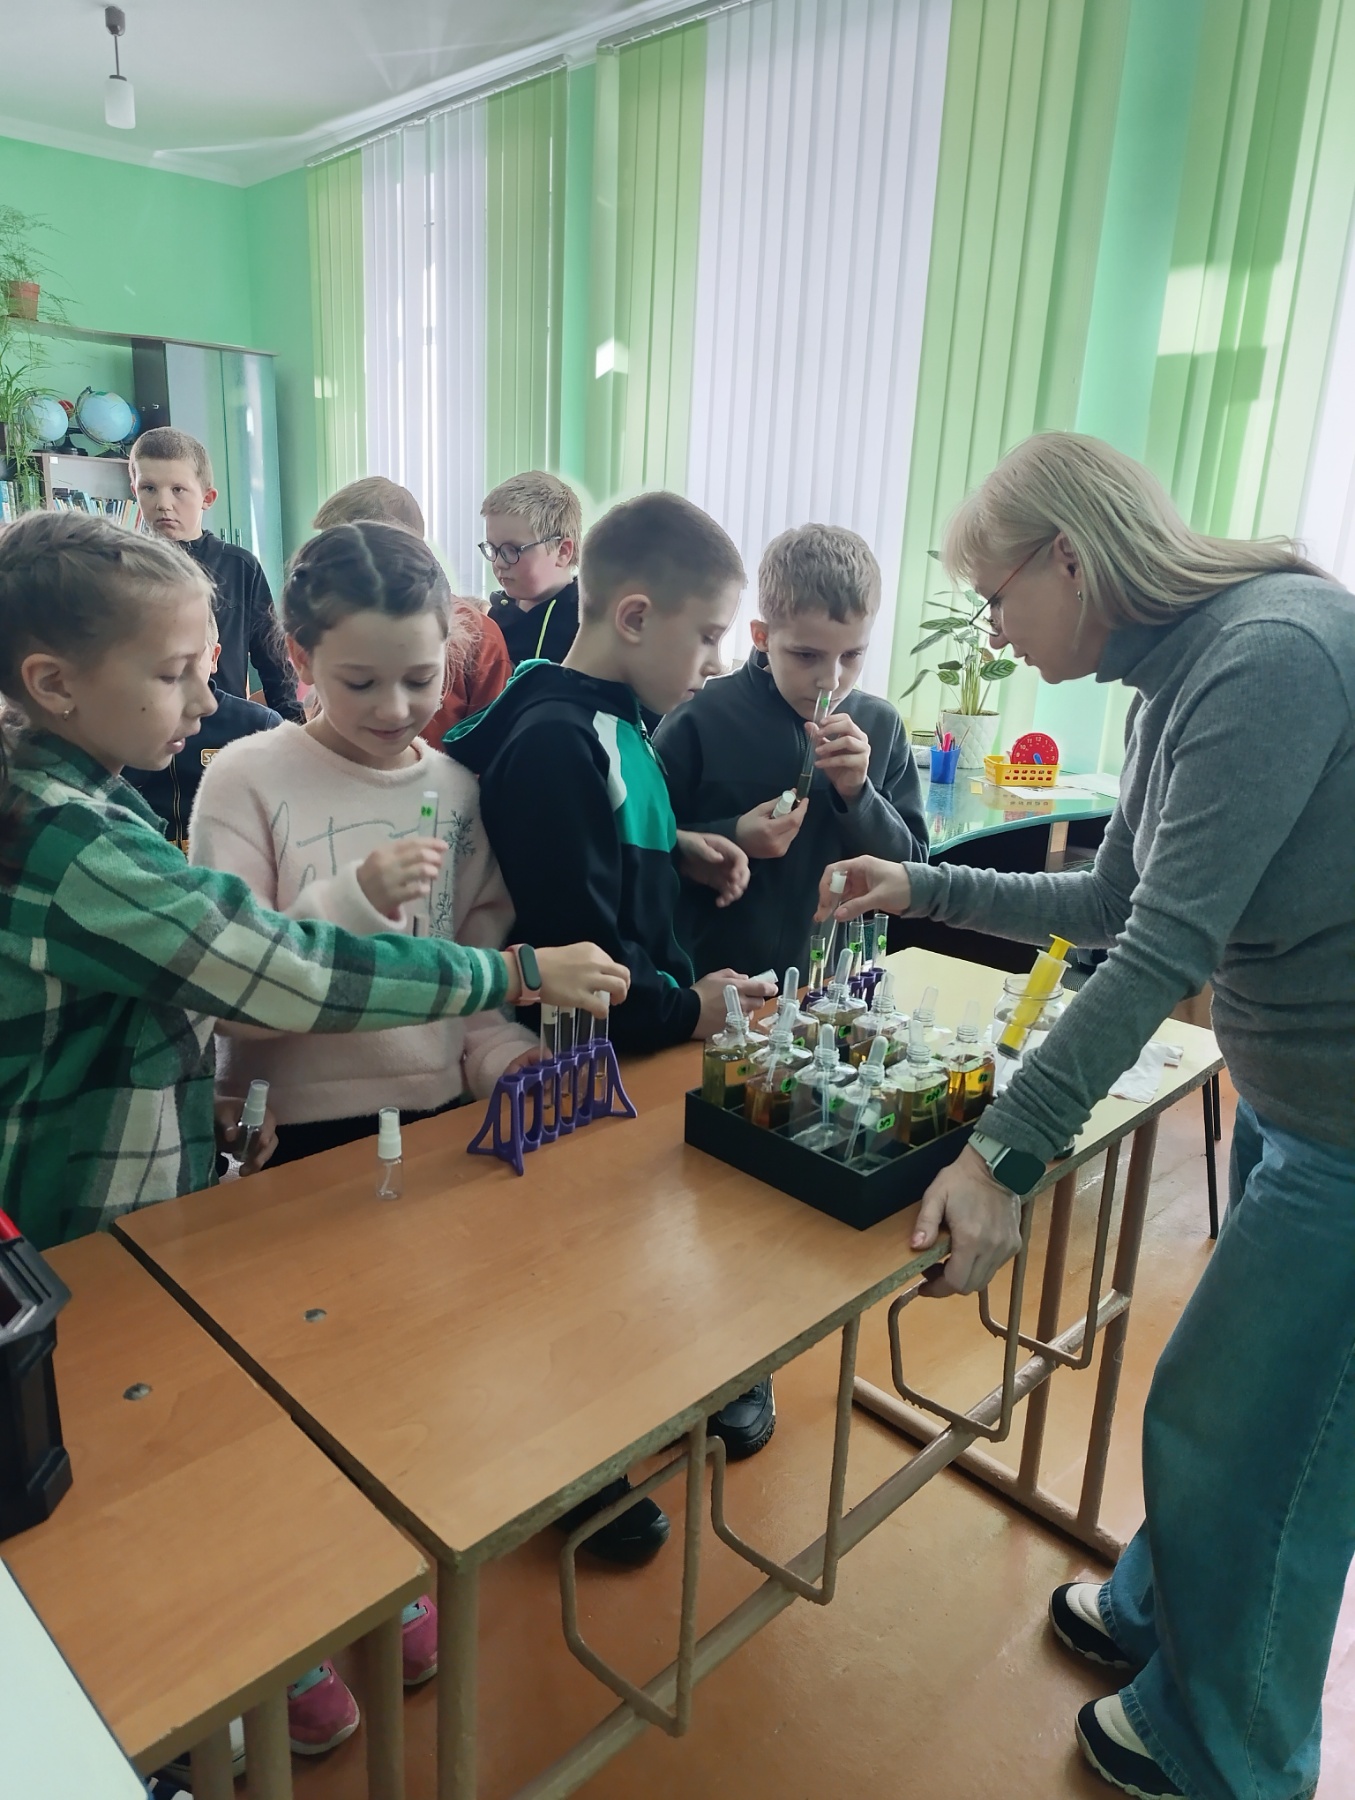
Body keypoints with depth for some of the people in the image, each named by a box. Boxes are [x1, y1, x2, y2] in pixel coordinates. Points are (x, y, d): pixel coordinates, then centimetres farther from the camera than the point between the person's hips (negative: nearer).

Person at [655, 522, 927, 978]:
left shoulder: (880, 727, 0)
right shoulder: (700, 720, -9)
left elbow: (912, 871, 3)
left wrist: (857, 793, -13)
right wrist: (730, 840, -18)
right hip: (711, 982, -2)